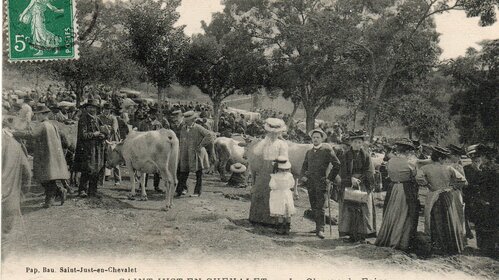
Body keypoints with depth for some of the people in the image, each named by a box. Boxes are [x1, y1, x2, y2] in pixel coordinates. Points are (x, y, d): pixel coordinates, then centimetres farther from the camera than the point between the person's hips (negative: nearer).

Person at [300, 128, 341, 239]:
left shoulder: (327, 150, -1)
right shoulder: (309, 152, 15)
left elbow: (337, 165, -3)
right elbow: (304, 166, 26)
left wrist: (330, 178, -6)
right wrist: (303, 176, 8)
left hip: (321, 183, -5)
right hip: (310, 183, 5)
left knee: (320, 207, -12)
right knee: (314, 207, 7)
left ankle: (320, 229, -13)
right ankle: (318, 227, 17)